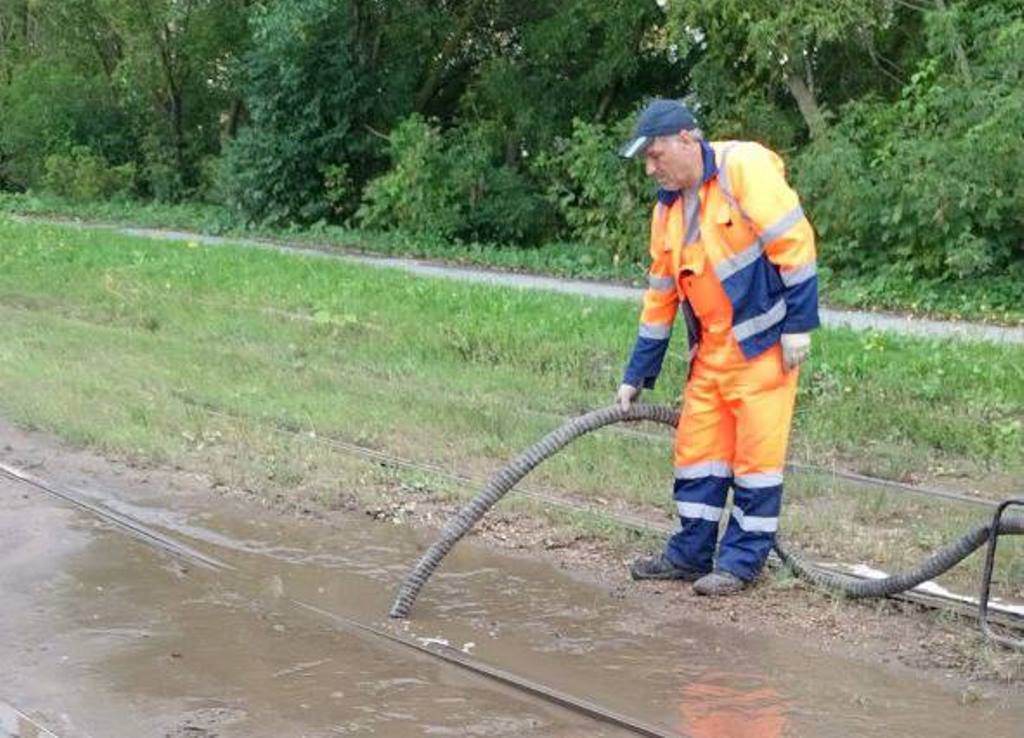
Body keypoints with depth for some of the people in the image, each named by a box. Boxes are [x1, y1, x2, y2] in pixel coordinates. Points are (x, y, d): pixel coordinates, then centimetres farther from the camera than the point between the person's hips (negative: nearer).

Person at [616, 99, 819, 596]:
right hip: (711, 350, 8)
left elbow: (794, 242, -17)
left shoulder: (744, 168, -14)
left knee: (756, 453, -1)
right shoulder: (668, 209, 10)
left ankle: (742, 561, 7)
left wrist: (798, 325, -17)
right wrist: (636, 377, 16)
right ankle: (690, 554, 21)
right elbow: (660, 295, 16)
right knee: (696, 448, 10)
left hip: (763, 344, -8)